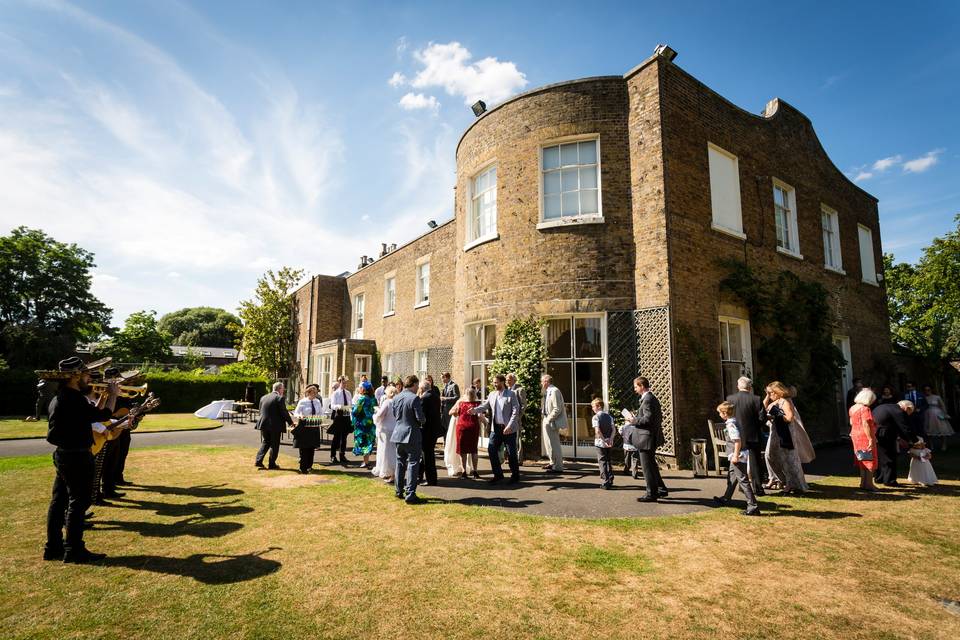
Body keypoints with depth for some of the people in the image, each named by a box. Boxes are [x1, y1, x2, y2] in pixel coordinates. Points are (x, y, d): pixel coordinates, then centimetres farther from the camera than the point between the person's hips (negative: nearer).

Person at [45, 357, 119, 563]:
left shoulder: (62, 398, 10)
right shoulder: (72, 400, -23)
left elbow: (92, 414, 18)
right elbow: (103, 415, -23)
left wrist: (104, 395, 13)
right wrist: (113, 394, -10)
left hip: (64, 455, 10)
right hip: (76, 457, -10)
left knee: (59, 501, 15)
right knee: (78, 503, -1)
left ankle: (53, 547, 24)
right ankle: (74, 550, 6)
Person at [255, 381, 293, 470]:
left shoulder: (263, 398, 8)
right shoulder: (280, 398, -13)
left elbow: (261, 412, 13)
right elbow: (284, 412, -12)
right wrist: (291, 422, -1)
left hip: (264, 424, 6)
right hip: (275, 426, -6)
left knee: (265, 442, 19)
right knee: (274, 445, 6)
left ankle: (258, 461, 10)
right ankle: (272, 464, 12)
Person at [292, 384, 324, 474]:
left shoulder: (317, 402, 7)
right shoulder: (302, 402, -6)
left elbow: (321, 413, 15)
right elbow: (296, 413, -6)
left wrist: (318, 417, -5)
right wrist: (300, 416, -26)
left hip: (315, 427, 4)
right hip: (304, 426, -4)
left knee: (312, 448, 10)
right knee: (304, 448, -1)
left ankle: (309, 466, 23)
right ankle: (303, 468, 7)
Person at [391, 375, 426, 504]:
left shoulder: (396, 398, 4)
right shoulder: (414, 398, -18)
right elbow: (420, 418, -19)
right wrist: (423, 421, 2)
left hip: (399, 434, 7)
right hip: (412, 435, -7)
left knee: (400, 463, 18)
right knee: (413, 464, 0)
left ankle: (399, 491, 28)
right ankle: (410, 495, 0)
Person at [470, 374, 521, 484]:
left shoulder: (511, 394, -7)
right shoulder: (492, 394, 7)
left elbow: (515, 411, -12)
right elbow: (485, 405, 3)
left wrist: (509, 426, -21)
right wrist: (475, 410, -17)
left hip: (509, 428, -5)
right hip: (496, 428, 5)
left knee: (511, 453, 2)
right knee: (491, 450, 2)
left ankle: (515, 476, 19)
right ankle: (498, 474, 17)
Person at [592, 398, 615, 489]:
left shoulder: (596, 417, -11)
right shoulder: (609, 416, 8)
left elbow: (597, 431, -21)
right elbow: (614, 430, 2)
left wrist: (604, 441, -17)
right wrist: (610, 440, -6)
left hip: (600, 443, -6)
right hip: (609, 443, 6)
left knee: (602, 462, 2)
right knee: (608, 461, 16)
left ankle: (605, 482, 0)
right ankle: (610, 481, 20)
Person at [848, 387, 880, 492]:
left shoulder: (852, 408, 11)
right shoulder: (865, 409, -16)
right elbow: (865, 425, -22)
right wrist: (871, 439, -22)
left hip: (855, 436, 8)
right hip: (865, 437, -8)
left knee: (862, 461, 16)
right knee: (869, 461, 0)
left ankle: (863, 483, 21)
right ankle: (869, 484, 3)